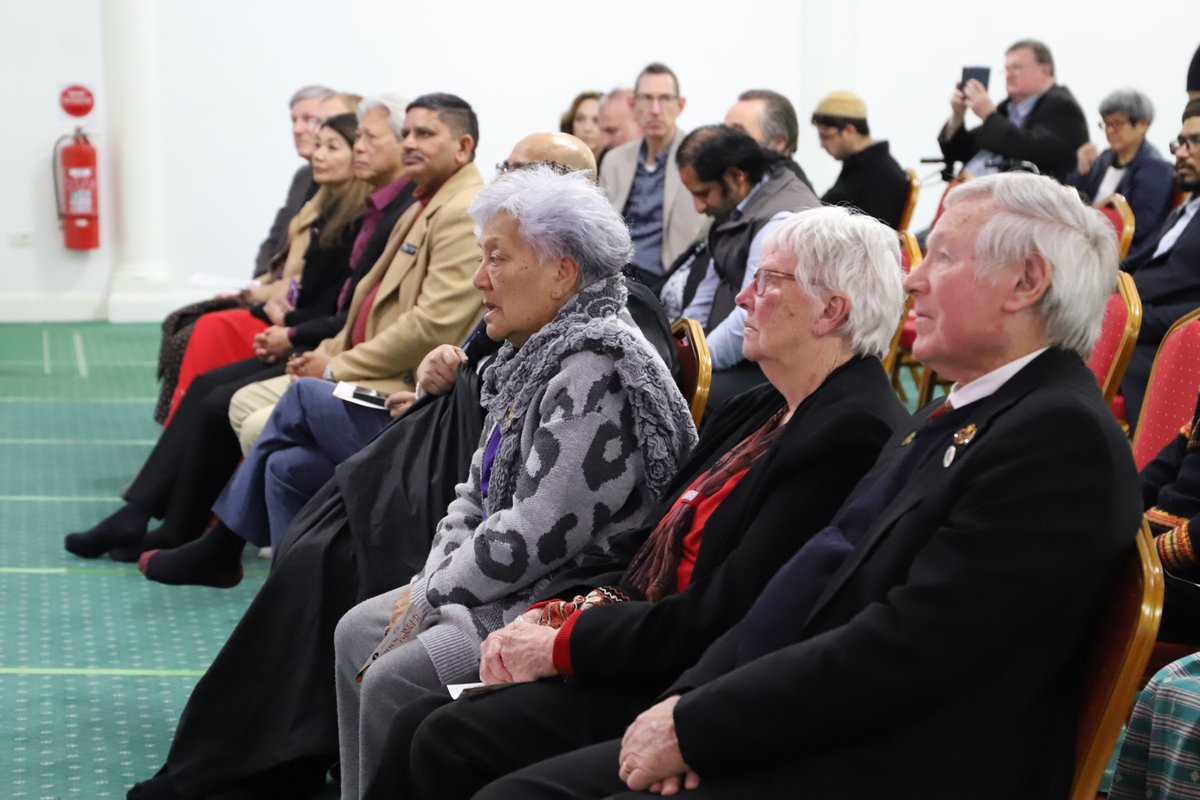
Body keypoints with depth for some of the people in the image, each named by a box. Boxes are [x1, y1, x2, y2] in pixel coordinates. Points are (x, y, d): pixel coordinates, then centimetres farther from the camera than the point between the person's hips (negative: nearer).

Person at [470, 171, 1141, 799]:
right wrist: (687, 702, -2)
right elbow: (806, 586, 14)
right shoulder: (943, 422, 19)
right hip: (797, 741, 9)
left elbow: (903, 648, -20)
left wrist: (694, 726, -15)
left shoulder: (1064, 435, -13)